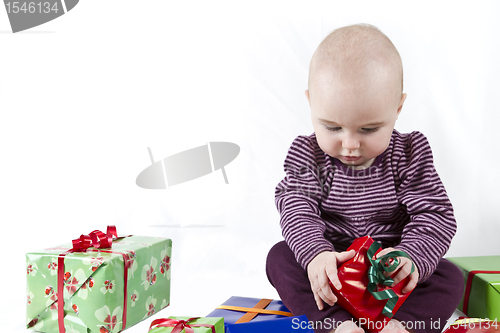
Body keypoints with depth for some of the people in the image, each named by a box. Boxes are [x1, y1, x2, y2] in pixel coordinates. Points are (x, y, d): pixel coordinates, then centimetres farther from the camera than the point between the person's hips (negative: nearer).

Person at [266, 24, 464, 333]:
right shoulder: (308, 156, -9)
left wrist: (412, 258, -33)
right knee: (280, 258, -24)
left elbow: (435, 214, -13)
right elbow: (297, 210, -17)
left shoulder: (410, 154, -10)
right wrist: (315, 253, -38)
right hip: (330, 266, 0)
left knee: (450, 278, -21)